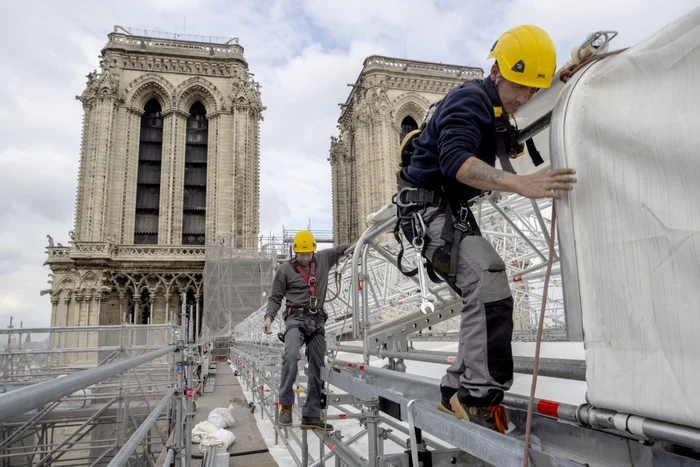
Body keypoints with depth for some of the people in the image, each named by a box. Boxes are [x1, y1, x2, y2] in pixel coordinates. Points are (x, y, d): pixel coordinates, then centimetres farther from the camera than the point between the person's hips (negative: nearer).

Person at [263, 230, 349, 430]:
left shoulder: (324, 258, 11)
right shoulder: (285, 269, 4)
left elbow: (343, 249, 24)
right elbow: (275, 297, 6)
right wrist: (269, 317, -9)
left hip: (317, 320, 4)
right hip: (296, 318, -4)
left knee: (317, 368, 3)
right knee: (291, 355, -29)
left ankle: (311, 416, 11)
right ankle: (286, 406, -16)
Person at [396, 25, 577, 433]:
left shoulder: (498, 111, 14)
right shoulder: (468, 101, -17)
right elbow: (456, 161, -34)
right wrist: (520, 184, -48)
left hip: (455, 210, 10)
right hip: (430, 205, -10)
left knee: (484, 298, 8)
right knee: (489, 282, -28)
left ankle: (458, 392, 14)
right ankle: (480, 397, -24)